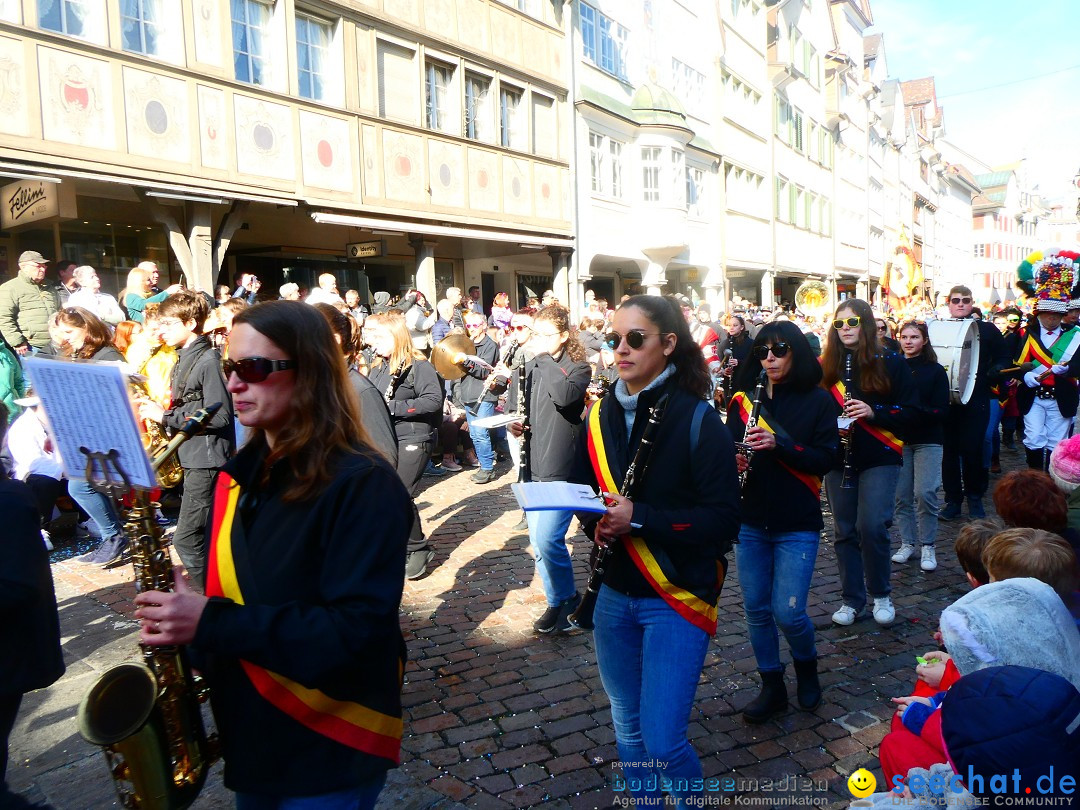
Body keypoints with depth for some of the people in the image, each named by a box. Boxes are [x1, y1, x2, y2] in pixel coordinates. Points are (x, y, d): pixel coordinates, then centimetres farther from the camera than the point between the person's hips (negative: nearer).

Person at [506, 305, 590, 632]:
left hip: (562, 470, -6)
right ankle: (557, 601, 28)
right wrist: (515, 423, 2)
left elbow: (564, 396, -28)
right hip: (534, 467, 6)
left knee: (548, 539, -13)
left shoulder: (577, 367, -6)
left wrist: (544, 357, -19)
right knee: (538, 542, 11)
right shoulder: (529, 367, 10)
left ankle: (567, 598, 11)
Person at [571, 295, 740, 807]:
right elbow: (581, 488, 13)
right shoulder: (600, 415, 1)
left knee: (662, 743, -3)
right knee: (628, 727, 19)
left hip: (674, 600, -5)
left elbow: (723, 518, -17)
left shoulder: (697, 419, -14)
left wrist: (639, 517, -24)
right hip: (614, 595, 5)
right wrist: (596, 520, -9)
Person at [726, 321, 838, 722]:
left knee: (787, 612, -5)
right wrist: (733, 460, -17)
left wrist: (778, 444, -23)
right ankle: (772, 686, 29)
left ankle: (806, 665, 28)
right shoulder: (744, 398, 3)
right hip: (751, 522, 3)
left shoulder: (817, 400, -3)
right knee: (756, 609, 9)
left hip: (797, 525, -3)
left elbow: (825, 459, -9)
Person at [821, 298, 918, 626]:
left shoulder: (890, 363, -1)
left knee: (872, 526, -12)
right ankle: (851, 599, 22)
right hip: (838, 459, 3)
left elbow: (911, 411, -2)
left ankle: (881, 595, 10)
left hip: (879, 457, -3)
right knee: (844, 530, 7)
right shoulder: (826, 366, 5)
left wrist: (873, 412, -18)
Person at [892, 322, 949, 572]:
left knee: (925, 493, -8)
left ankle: (927, 546, 6)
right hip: (898, 439, 2)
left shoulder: (935, 371, -1)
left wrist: (914, 411, -20)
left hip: (927, 440, -2)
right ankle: (907, 542, 16)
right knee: (902, 494, 4)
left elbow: (941, 411, -5)